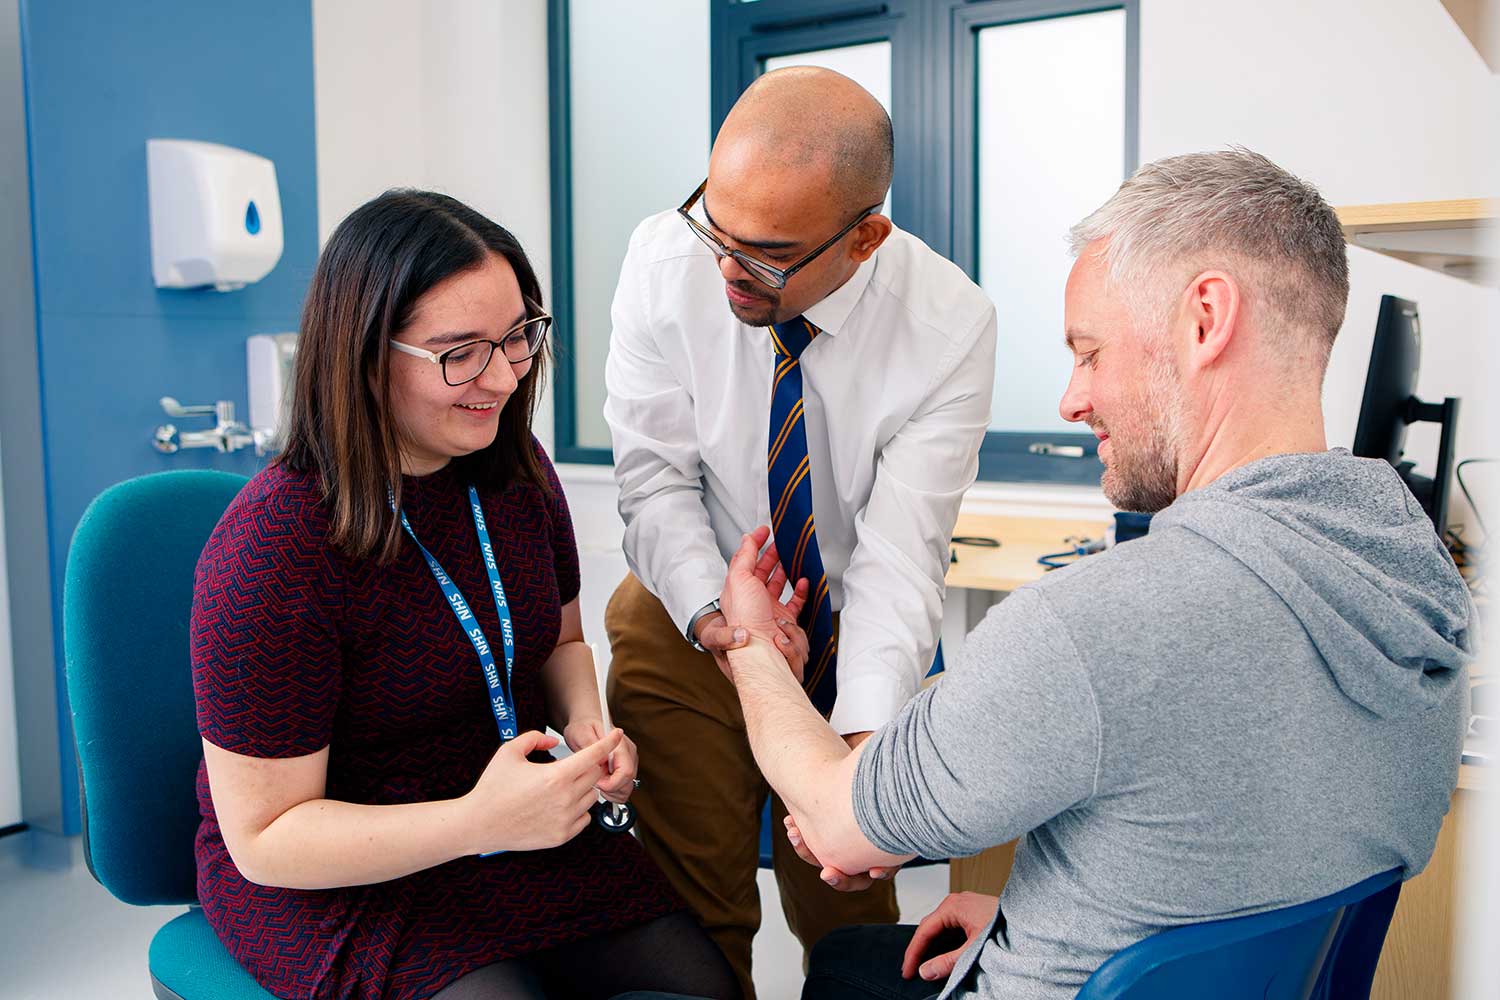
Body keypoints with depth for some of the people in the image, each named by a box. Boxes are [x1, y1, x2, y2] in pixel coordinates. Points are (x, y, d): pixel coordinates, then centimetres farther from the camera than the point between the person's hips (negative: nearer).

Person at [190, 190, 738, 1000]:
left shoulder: (514, 467, -3)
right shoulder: (269, 550, -24)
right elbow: (265, 837, -19)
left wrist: (585, 722, -9)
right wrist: (477, 820, -32)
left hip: (522, 826, 6)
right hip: (332, 883, -5)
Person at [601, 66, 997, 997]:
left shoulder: (949, 325, -22)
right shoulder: (665, 259, -18)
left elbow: (900, 547, -26)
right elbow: (656, 478, -14)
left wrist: (863, 742, -39)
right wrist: (713, 615, -31)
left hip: (851, 632, 0)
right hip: (691, 621, 1)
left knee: (851, 915, 13)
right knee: (693, 916, 8)